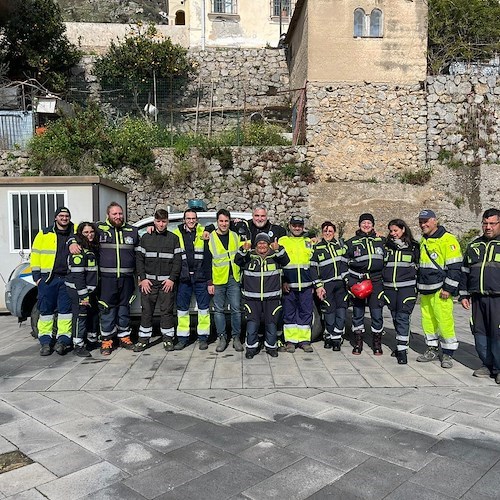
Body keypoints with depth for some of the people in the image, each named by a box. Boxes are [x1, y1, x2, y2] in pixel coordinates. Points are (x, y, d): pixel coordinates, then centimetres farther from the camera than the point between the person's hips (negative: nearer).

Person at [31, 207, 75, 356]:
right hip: (48, 278, 0)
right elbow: (35, 254, 6)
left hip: (68, 278, 0)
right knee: (46, 309, 3)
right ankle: (45, 341, 10)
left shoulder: (75, 233, 8)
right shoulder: (44, 234, 7)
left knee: (66, 309, 0)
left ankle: (63, 339, 5)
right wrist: (36, 275, 0)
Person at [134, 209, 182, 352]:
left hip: (167, 282, -1)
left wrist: (172, 279, -7)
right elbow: (139, 259, 7)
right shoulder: (146, 237, 9)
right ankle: (143, 339, 15)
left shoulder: (174, 238, 5)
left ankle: (168, 338, 15)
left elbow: (178, 260, 2)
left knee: (167, 311, 3)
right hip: (148, 281, 1)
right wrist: (142, 278, -3)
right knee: (146, 311, 5)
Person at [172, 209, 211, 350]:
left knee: (204, 307, 6)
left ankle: (203, 337, 17)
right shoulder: (176, 234, 5)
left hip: (201, 277, -1)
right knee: (182, 308, 8)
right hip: (183, 278, 1)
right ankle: (182, 337, 18)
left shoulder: (203, 233, 3)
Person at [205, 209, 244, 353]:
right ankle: (221, 337, 17)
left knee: (236, 309, 3)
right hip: (218, 280, -1)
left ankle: (236, 337, 14)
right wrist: (209, 282, -4)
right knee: (218, 310, 6)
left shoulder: (235, 236, 8)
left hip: (234, 279, 1)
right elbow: (207, 262, 1)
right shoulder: (210, 238, 1)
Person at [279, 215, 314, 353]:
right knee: (289, 313, 3)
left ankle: (304, 340, 13)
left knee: (306, 312, 4)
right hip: (288, 286, -2)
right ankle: (290, 340, 11)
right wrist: (282, 281, -6)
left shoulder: (309, 242, 15)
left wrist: (314, 283, 12)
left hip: (306, 285, 2)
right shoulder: (282, 241, 6)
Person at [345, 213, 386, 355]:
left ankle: (377, 343, 13)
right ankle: (358, 343, 15)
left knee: (377, 313, -1)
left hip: (376, 281, 0)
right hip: (357, 281, 0)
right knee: (358, 313, 4)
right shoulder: (352, 242, 9)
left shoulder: (381, 240, 12)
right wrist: (349, 282, -1)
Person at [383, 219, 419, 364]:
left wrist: (417, 286, 5)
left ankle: (402, 350, -9)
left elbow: (418, 266, 11)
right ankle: (401, 344, 23)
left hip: (407, 287, -3)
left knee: (403, 317, -10)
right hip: (389, 287, 3)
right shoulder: (386, 245, 11)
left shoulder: (413, 246, 5)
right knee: (395, 317, 9)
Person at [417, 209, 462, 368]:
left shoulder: (448, 240, -9)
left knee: (444, 321, -5)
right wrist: (419, 286, 22)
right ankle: (432, 350, 22)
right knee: (427, 321, 10)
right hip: (425, 290, 7)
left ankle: (448, 354, 7)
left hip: (440, 290, -7)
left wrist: (448, 288, -15)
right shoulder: (423, 241, 16)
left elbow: (455, 267, -12)